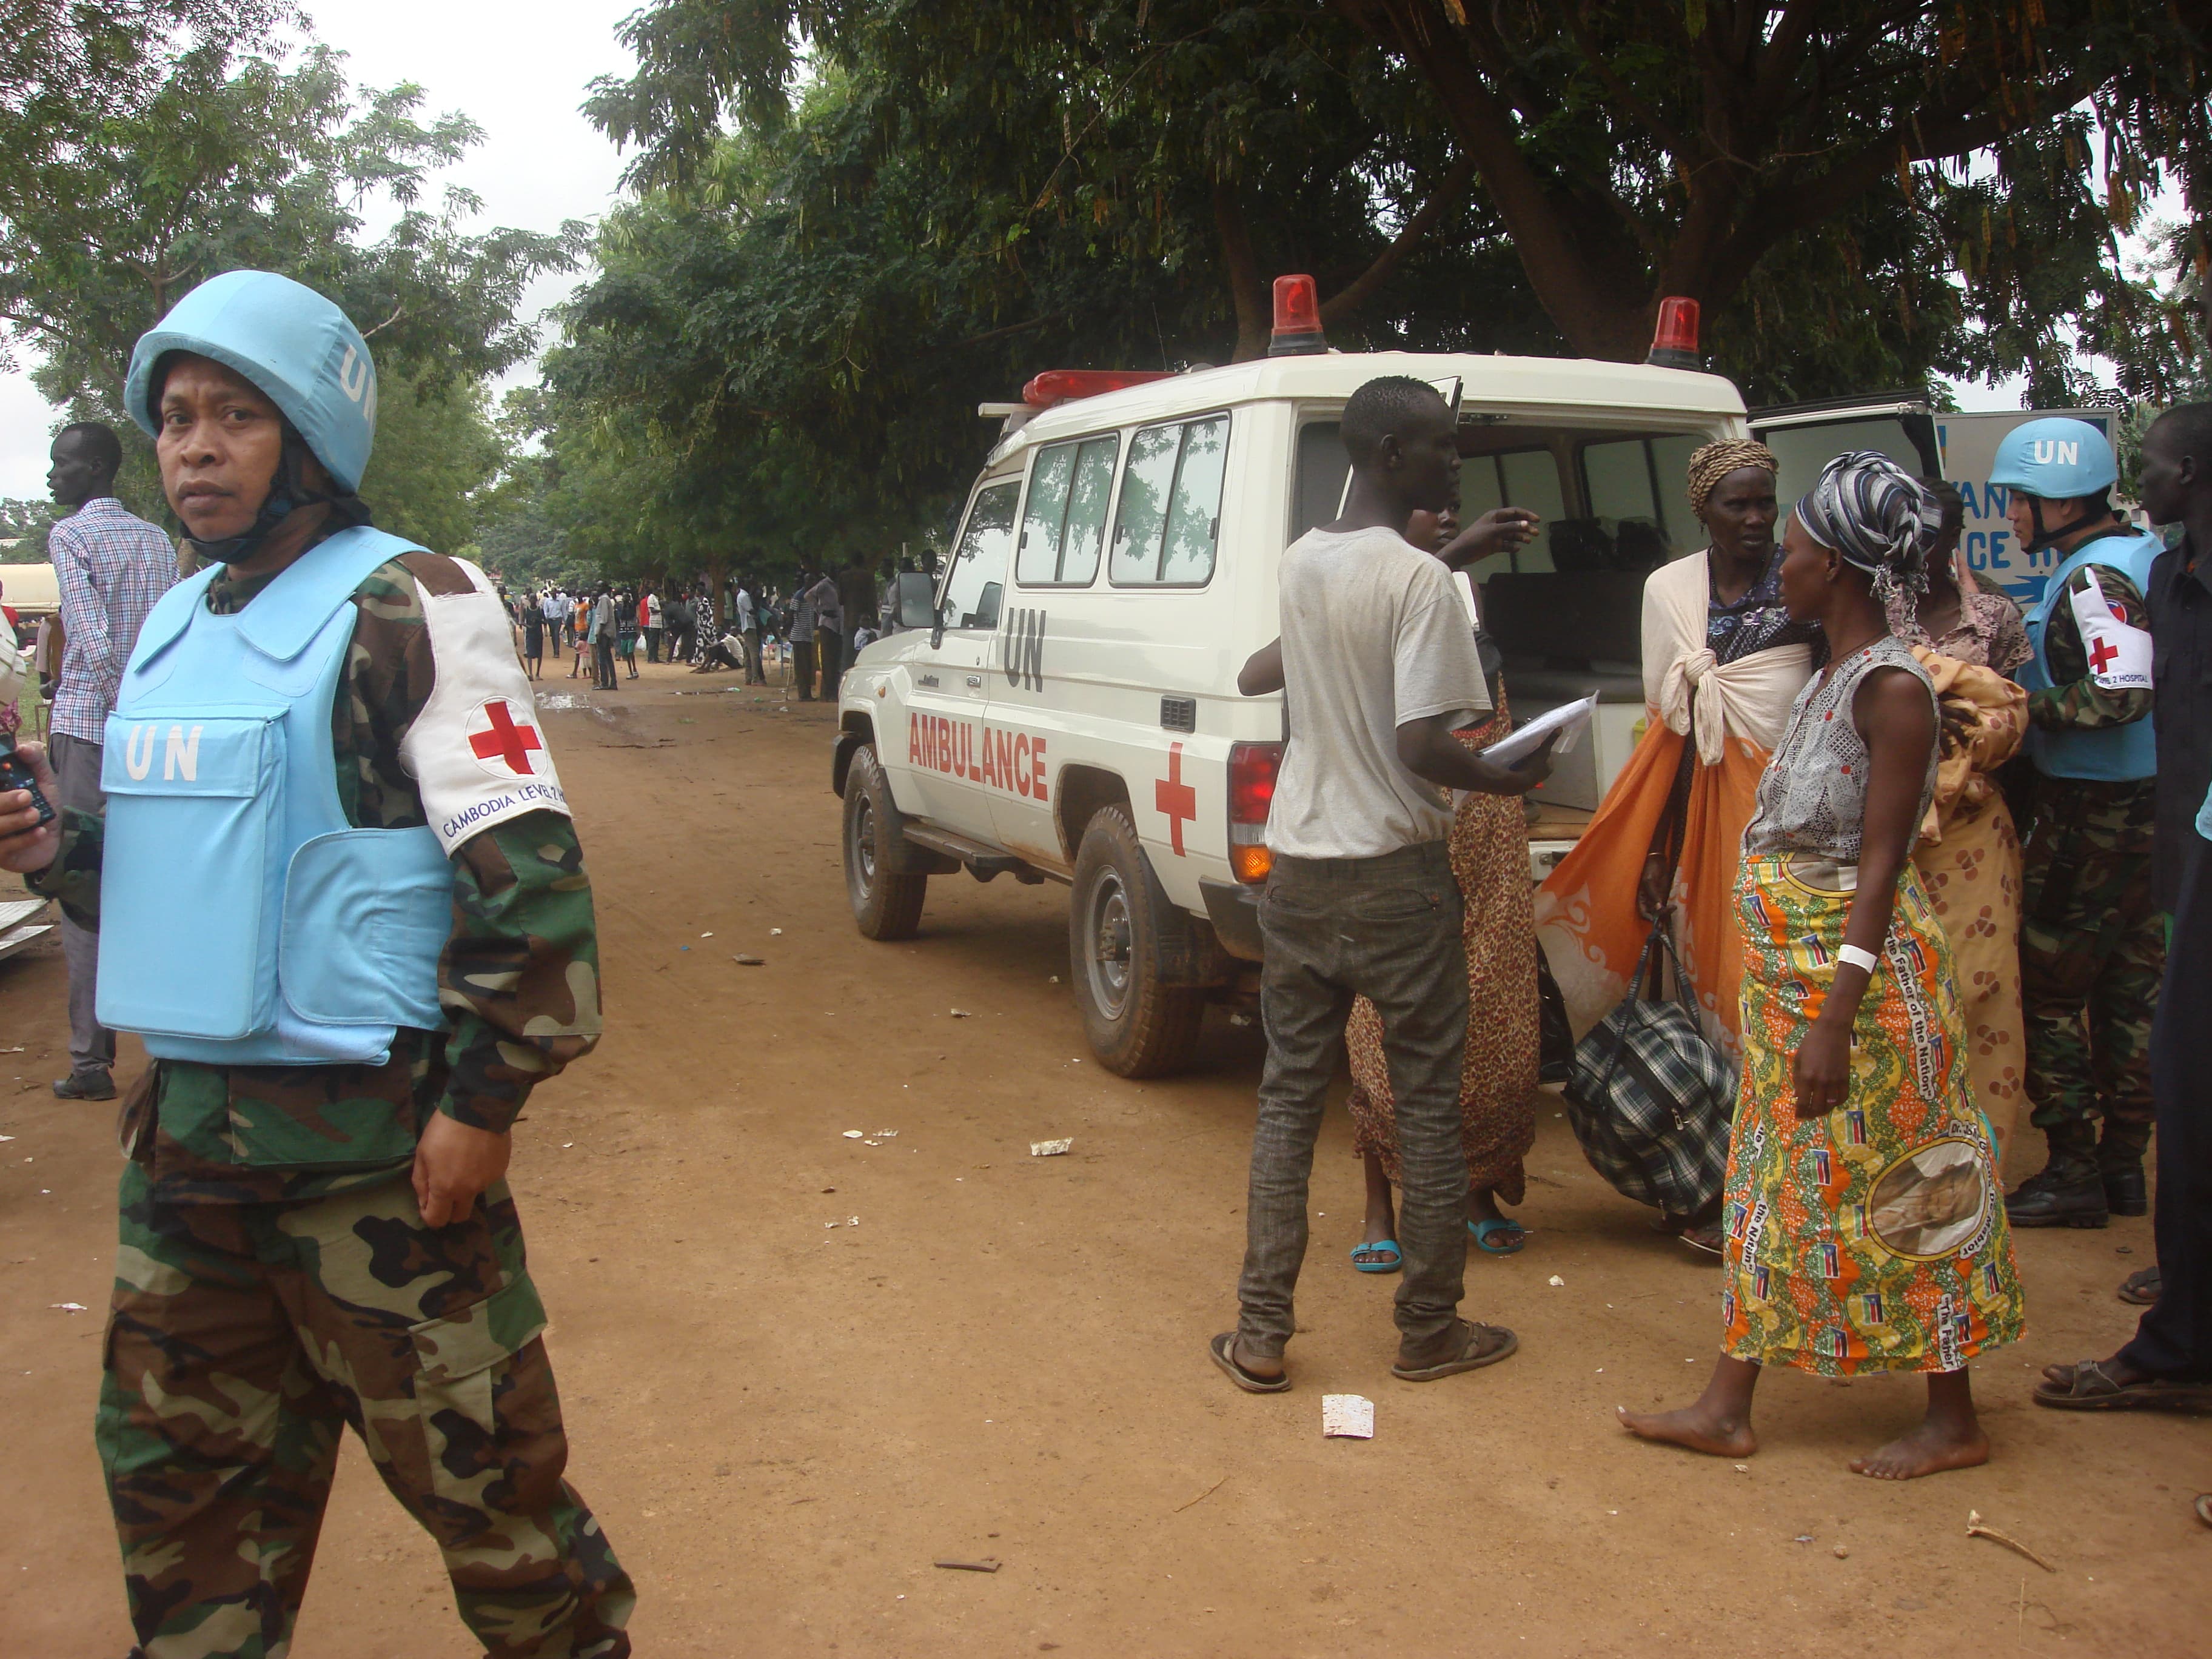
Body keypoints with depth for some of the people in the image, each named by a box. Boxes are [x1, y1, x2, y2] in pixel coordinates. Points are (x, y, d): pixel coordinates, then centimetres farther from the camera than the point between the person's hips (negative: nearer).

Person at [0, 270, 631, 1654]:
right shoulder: (178, 628, 14)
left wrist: (484, 1102, -18)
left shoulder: (408, 608, -11)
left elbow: (525, 870, -16)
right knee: (175, 1458, 18)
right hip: (191, 1123, 8)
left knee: (467, 1453, 3)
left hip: (370, 1131, -8)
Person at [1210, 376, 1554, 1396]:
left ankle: (1260, 1336, 12)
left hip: (1296, 870, 6)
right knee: (1429, 1102, 8)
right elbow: (1422, 745, -23)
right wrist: (1513, 778, -3)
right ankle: (1430, 1331, 18)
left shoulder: (1301, 562, 7)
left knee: (1288, 1097, 11)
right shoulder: (1419, 583, -16)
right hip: (1392, 875, -6)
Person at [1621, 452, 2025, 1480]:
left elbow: (1879, 864, -21)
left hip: (1860, 974, -9)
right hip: (1790, 971, 9)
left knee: (1890, 1190, 3)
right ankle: (1727, 1407, 20)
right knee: (1773, 1184, 12)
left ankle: (1954, 1421, 19)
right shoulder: (1831, 679, 10)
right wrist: (1800, 1001, 16)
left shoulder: (1891, 689, -17)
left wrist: (1835, 1020, -24)